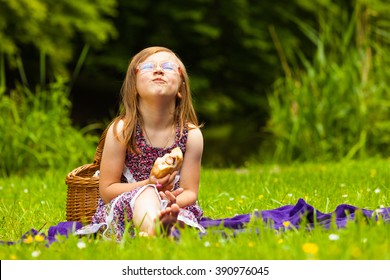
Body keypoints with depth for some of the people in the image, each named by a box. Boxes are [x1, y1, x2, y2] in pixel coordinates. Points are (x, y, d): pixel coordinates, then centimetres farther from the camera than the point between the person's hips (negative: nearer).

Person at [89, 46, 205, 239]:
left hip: (171, 211, 4)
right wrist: (149, 186, -22)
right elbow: (106, 190, -5)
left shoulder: (191, 135, -2)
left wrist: (175, 202, -26)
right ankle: (152, 233, -68)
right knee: (146, 194, -37)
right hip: (120, 212, -4)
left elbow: (190, 192, 0)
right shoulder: (121, 130, -7)